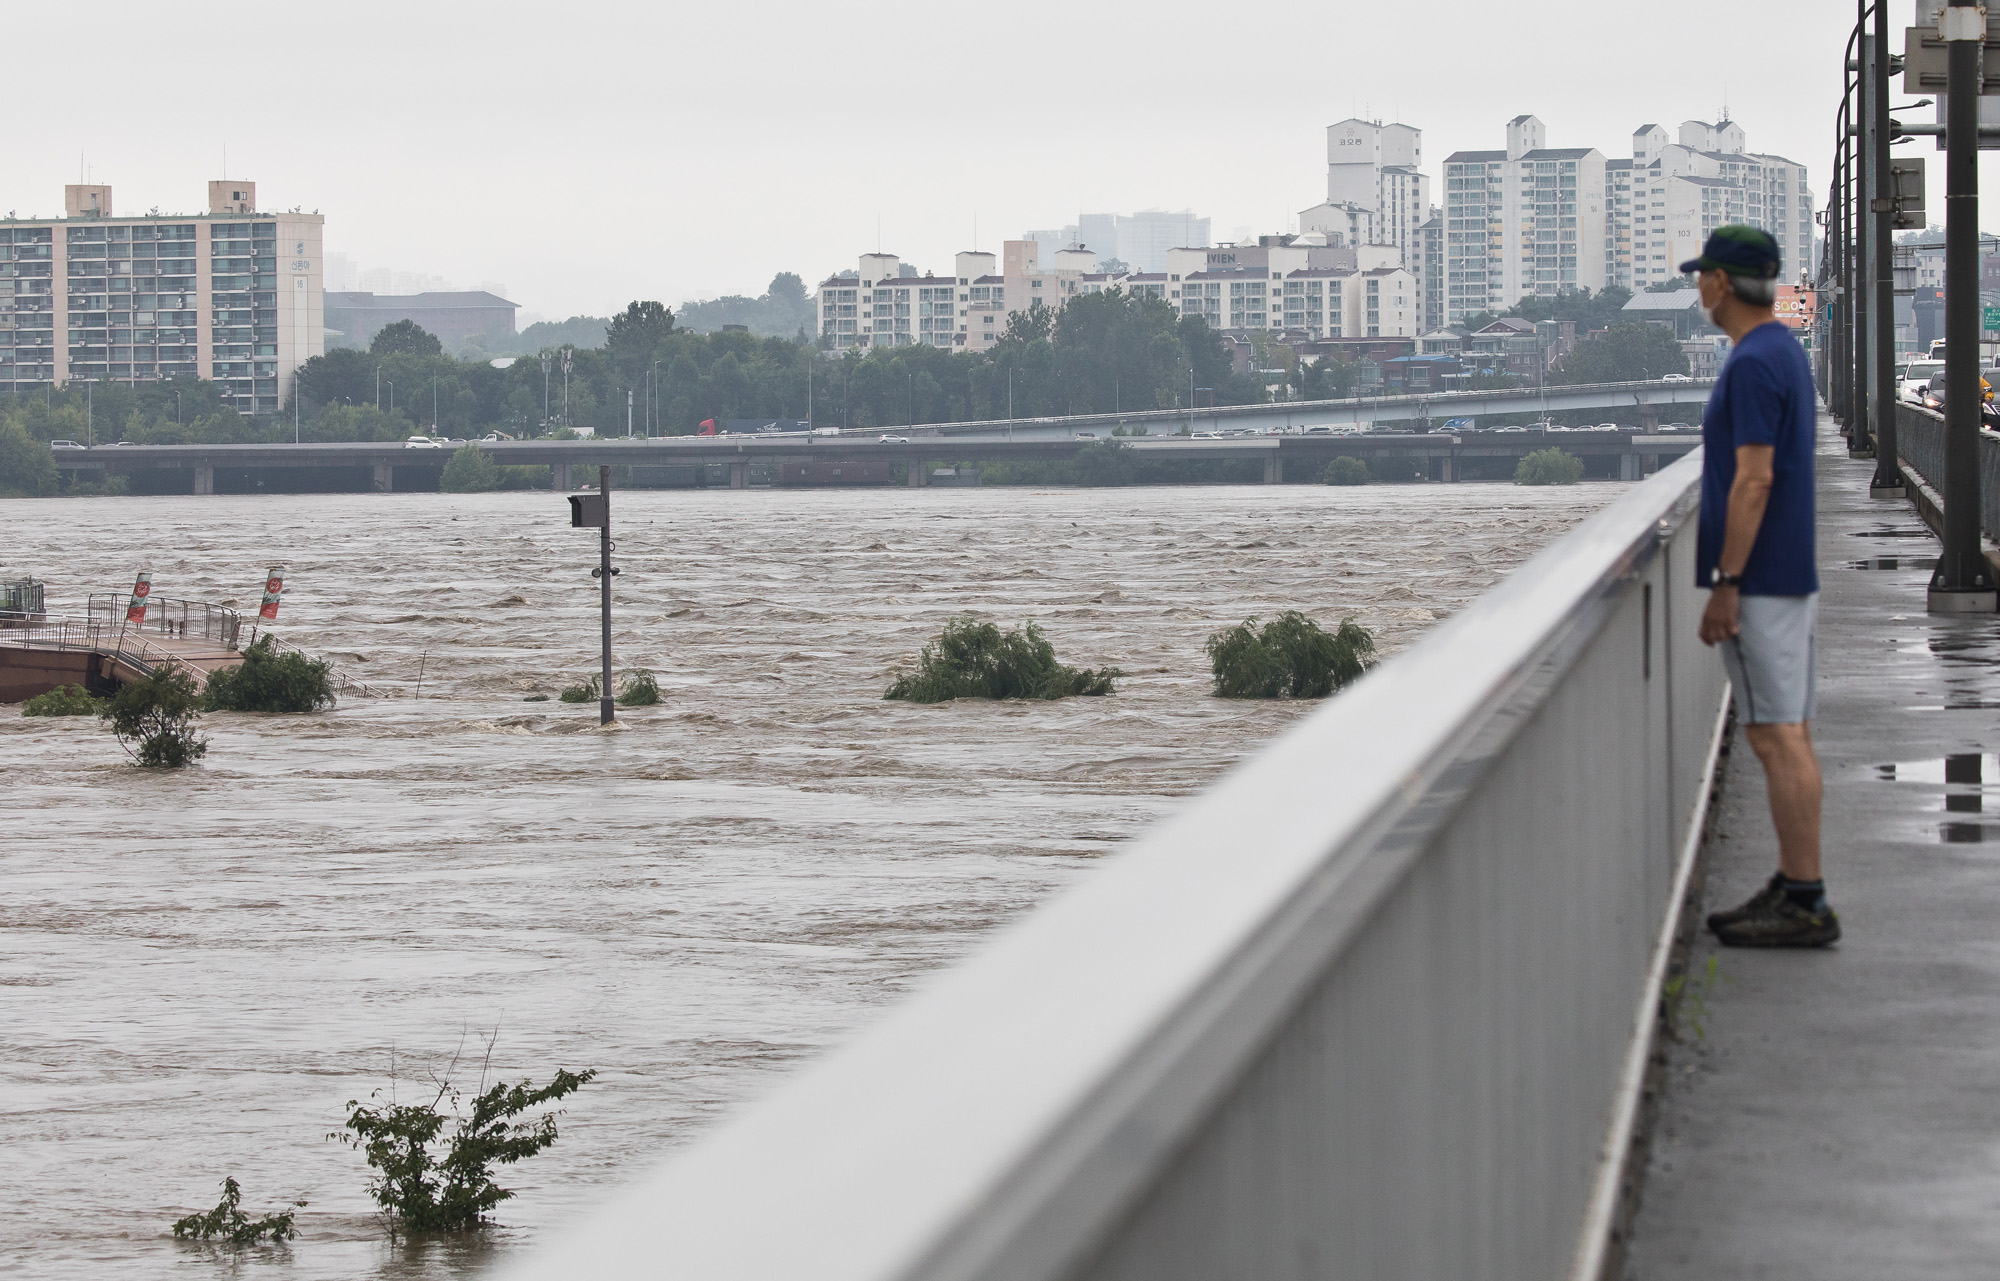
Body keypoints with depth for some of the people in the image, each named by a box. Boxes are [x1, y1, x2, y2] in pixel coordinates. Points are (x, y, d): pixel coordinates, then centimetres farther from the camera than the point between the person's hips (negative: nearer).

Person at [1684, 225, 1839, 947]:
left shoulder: (1753, 362, -16)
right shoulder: (1785, 352, 16)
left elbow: (1755, 480, -21)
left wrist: (1726, 584, -20)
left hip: (1760, 583, -10)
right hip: (1791, 578, 10)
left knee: (1778, 738, -10)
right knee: (1788, 737, 11)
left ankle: (1805, 904, -10)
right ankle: (1792, 889, 14)